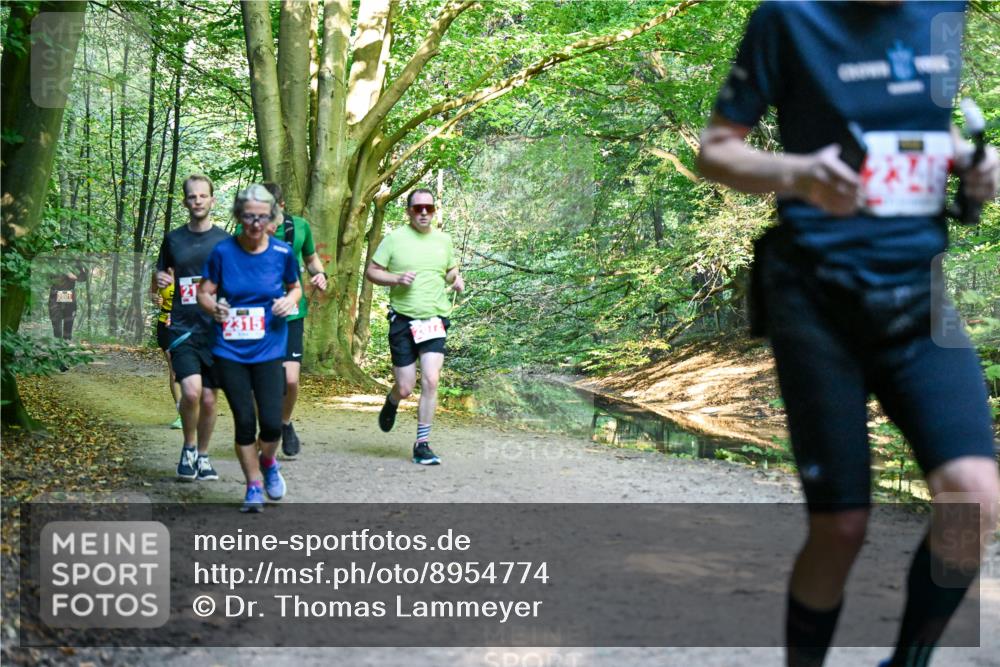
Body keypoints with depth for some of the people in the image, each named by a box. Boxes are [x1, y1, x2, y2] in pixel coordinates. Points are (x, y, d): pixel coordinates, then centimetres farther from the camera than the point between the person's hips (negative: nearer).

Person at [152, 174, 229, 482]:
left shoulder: (224, 241, 4)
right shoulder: (173, 239, 8)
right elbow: (156, 286, 18)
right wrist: (158, 281, -5)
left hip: (215, 330, 0)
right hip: (182, 329, 0)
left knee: (208, 398, 4)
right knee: (191, 390, -19)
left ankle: (202, 456, 24)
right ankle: (188, 448, 5)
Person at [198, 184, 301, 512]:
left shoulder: (282, 252, -3)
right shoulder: (223, 251, -5)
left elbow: (295, 287, 13)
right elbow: (204, 292, 2)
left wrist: (291, 300, -9)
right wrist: (214, 307, -19)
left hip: (268, 350, 0)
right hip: (230, 351, 0)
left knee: (271, 422, -8)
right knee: (244, 421, -1)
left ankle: (268, 462, 27)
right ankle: (254, 485, 20)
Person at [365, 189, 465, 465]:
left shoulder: (443, 240, 8)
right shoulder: (395, 239, -3)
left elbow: (451, 270, 23)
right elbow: (371, 271, 1)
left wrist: (456, 279, -1)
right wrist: (396, 279, -17)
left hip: (435, 320, 2)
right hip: (403, 321, -2)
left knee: (430, 382, -10)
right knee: (405, 388, 0)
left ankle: (422, 444, 1)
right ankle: (392, 402, 39)